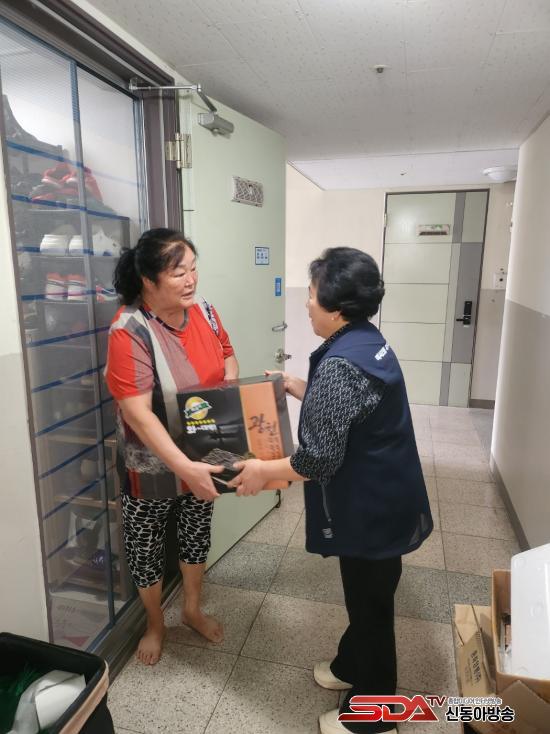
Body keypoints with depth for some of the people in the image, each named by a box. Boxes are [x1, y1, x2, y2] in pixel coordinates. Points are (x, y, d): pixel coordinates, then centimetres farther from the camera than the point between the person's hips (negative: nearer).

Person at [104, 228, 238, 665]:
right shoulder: (129, 331, -26)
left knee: (197, 534, 23)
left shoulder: (204, 311, -8)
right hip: (153, 467, -5)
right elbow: (137, 413, -29)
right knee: (146, 547, 16)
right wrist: (184, 467, -34)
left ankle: (193, 608, 50)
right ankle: (155, 624, 45)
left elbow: (227, 354, 10)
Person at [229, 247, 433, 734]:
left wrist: (263, 471, -15)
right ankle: (350, 667, 50)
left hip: (371, 510, -9)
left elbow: (319, 458, -28)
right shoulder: (369, 343, 2)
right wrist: (294, 385, 19)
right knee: (365, 598, 27)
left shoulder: (339, 363, -29)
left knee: (370, 606, 12)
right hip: (382, 501, 9)